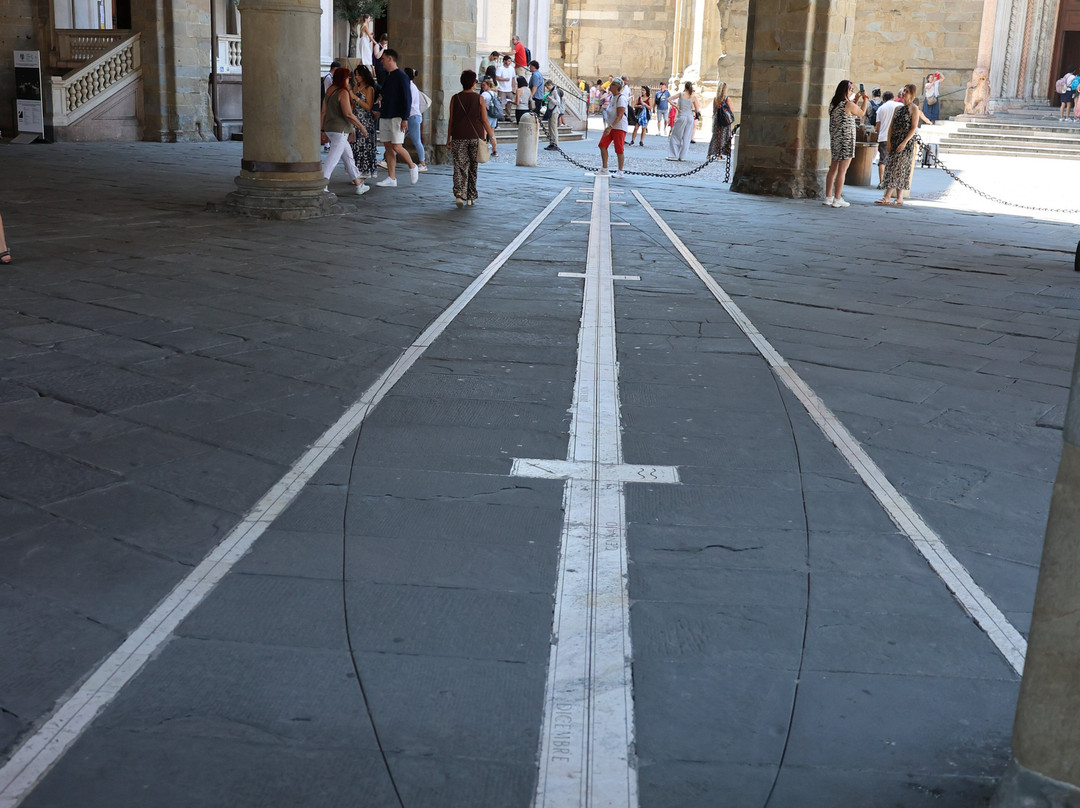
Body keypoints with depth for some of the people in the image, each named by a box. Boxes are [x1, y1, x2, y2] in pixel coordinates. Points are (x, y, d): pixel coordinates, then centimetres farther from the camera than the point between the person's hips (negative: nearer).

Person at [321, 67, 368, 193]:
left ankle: (358, 184, 24)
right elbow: (348, 114, -20)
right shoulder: (343, 93, -13)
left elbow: (323, 112, 14)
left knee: (348, 156, 17)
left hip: (329, 128, 9)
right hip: (340, 130, -9)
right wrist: (361, 127, -12)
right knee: (333, 159, -12)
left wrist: (322, 128, 19)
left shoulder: (330, 91, 12)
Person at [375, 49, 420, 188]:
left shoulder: (401, 76, -10)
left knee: (396, 147, -11)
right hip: (384, 117, 8)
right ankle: (391, 179, 6)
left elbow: (407, 98, -15)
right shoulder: (386, 76, 16)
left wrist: (405, 119, -20)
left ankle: (412, 166, 13)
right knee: (388, 147, 5)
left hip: (396, 117, -8)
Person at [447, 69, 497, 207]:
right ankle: (471, 198, 16)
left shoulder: (455, 98, 2)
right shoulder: (479, 99, 1)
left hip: (459, 137, 0)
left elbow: (451, 120, 3)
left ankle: (459, 193, -21)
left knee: (459, 167, 1)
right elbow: (484, 120, 0)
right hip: (476, 137, 0)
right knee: (473, 168, 11)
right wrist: (492, 138, 6)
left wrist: (448, 139, 9)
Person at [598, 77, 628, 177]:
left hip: (619, 127, -9)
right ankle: (604, 169, 7)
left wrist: (610, 127, -28)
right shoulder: (612, 97, 12)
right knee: (602, 145, 1)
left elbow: (620, 116, -22)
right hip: (610, 126, 9)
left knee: (619, 150, -3)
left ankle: (620, 171, 9)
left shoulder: (621, 98, -16)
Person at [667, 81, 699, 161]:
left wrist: (676, 107, -2)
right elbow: (697, 110, -3)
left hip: (681, 116, -2)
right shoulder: (694, 97, -3)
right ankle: (682, 156, 9)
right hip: (690, 117, 2)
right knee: (686, 138, 9)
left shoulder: (681, 94, -4)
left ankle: (674, 155, 3)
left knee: (675, 136, 7)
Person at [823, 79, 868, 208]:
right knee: (842, 171, -4)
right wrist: (865, 100, 19)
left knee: (833, 169, 14)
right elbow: (862, 113, 5)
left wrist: (856, 99, 25)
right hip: (846, 140, -8)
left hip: (834, 139, 8)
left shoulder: (833, 104, 8)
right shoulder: (849, 104, -13)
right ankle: (837, 199, -3)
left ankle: (828, 197, 17)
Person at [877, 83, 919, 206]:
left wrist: (904, 143, -18)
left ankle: (887, 197, -15)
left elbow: (914, 128, -10)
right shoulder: (898, 108, 16)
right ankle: (899, 198, 7)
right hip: (895, 141, 7)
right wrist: (889, 142, 2)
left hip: (907, 141, -7)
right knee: (896, 168, 4)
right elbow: (891, 126, 13)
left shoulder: (914, 108, -3)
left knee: (896, 167, -11)